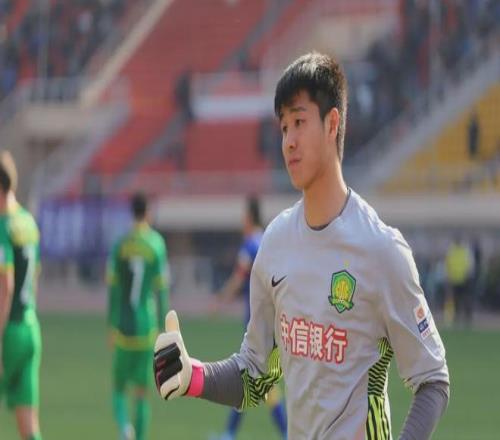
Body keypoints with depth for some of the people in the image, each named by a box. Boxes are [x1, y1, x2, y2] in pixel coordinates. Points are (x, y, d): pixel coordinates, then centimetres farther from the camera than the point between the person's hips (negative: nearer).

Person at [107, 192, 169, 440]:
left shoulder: (120, 246, -1)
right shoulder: (157, 245, -5)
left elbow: (113, 289, 0)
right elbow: (162, 291, -4)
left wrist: (111, 327, 7)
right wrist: (163, 328, 4)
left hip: (122, 327, 1)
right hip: (146, 328, -1)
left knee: (119, 388, 9)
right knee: (142, 392, 8)